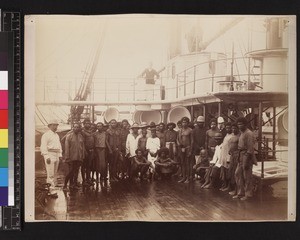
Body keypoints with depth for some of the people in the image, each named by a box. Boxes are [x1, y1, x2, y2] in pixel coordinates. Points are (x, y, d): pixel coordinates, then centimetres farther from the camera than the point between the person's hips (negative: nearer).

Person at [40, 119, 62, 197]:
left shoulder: (57, 135, 20)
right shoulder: (46, 135, -4)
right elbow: (43, 147, -11)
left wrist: (60, 155, 14)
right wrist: (47, 157, -18)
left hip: (56, 155, 8)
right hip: (49, 155, -8)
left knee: (55, 174, 7)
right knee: (50, 174, -10)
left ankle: (51, 189, 12)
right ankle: (52, 191, -11)